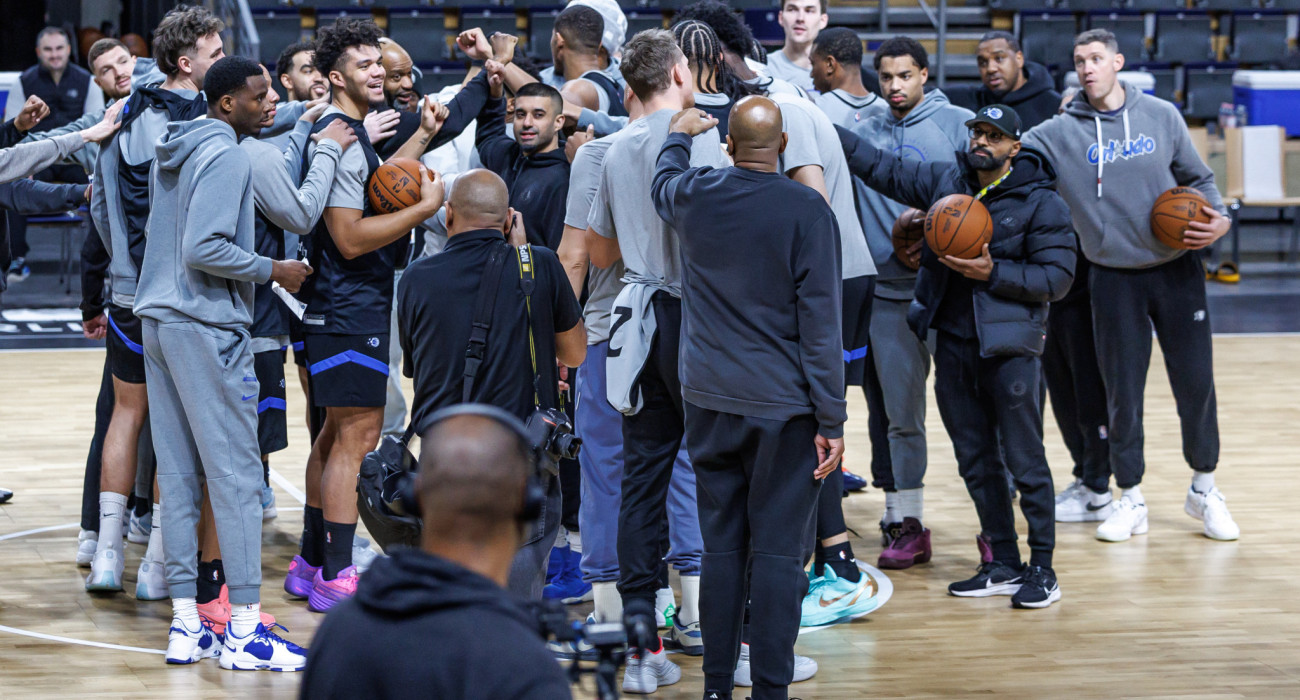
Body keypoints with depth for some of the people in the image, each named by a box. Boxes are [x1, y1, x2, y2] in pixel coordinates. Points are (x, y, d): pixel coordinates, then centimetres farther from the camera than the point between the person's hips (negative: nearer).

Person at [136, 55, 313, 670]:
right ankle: (243, 628, -5)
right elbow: (203, 249, -22)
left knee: (177, 474, 8)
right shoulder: (227, 156, -13)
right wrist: (274, 271, -12)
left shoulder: (170, 152, 15)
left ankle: (185, 624, 9)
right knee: (236, 474, -6)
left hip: (158, 319, 9)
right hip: (208, 327, -9)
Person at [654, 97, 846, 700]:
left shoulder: (693, 196, 0)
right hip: (784, 405, -4)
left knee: (720, 546, 10)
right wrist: (832, 420, -7)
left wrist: (679, 135, 49)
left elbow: (663, 180, 28)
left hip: (710, 401, 4)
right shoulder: (806, 210, -12)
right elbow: (820, 322, -11)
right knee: (777, 552, -1)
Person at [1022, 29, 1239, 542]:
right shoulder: (1059, 134, -3)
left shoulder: (1161, 116, 2)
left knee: (1196, 383, 4)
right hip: (1113, 280, -1)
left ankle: (1204, 489, 23)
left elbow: (1198, 178, 10)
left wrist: (1218, 217, -7)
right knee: (1123, 392, 4)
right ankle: (1130, 499, 19)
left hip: (1177, 271, 1)